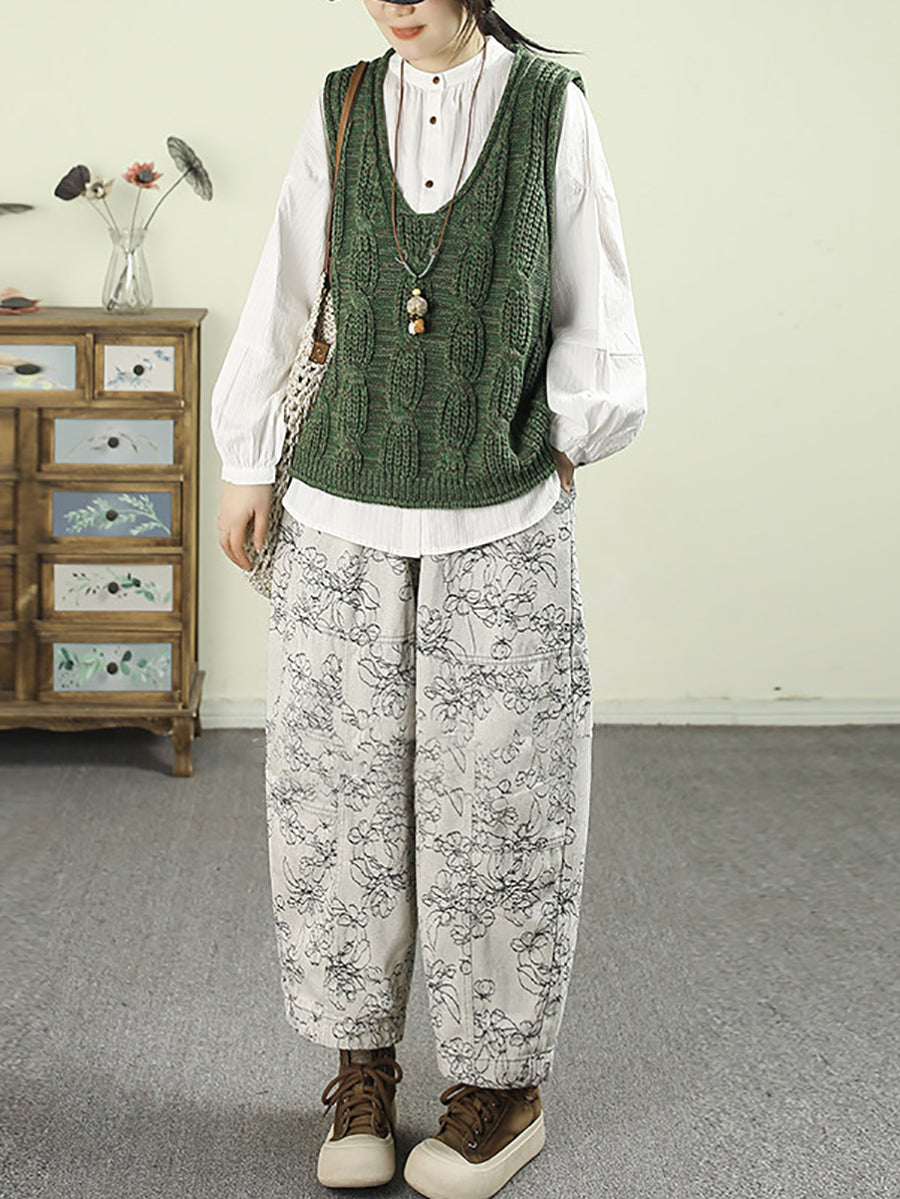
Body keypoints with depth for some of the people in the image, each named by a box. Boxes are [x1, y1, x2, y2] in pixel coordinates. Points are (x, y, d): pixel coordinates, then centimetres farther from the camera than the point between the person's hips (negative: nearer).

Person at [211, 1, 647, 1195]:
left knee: (492, 795, 3)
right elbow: (281, 292, 10)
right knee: (340, 785, 5)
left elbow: (593, 303, 7)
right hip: (339, 516, 2)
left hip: (502, 524, -2)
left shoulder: (552, 106, 1)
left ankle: (504, 1083, 19)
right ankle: (362, 1062, 22)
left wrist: (566, 438, 3)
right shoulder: (343, 107, 7)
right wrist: (244, 460, 12)